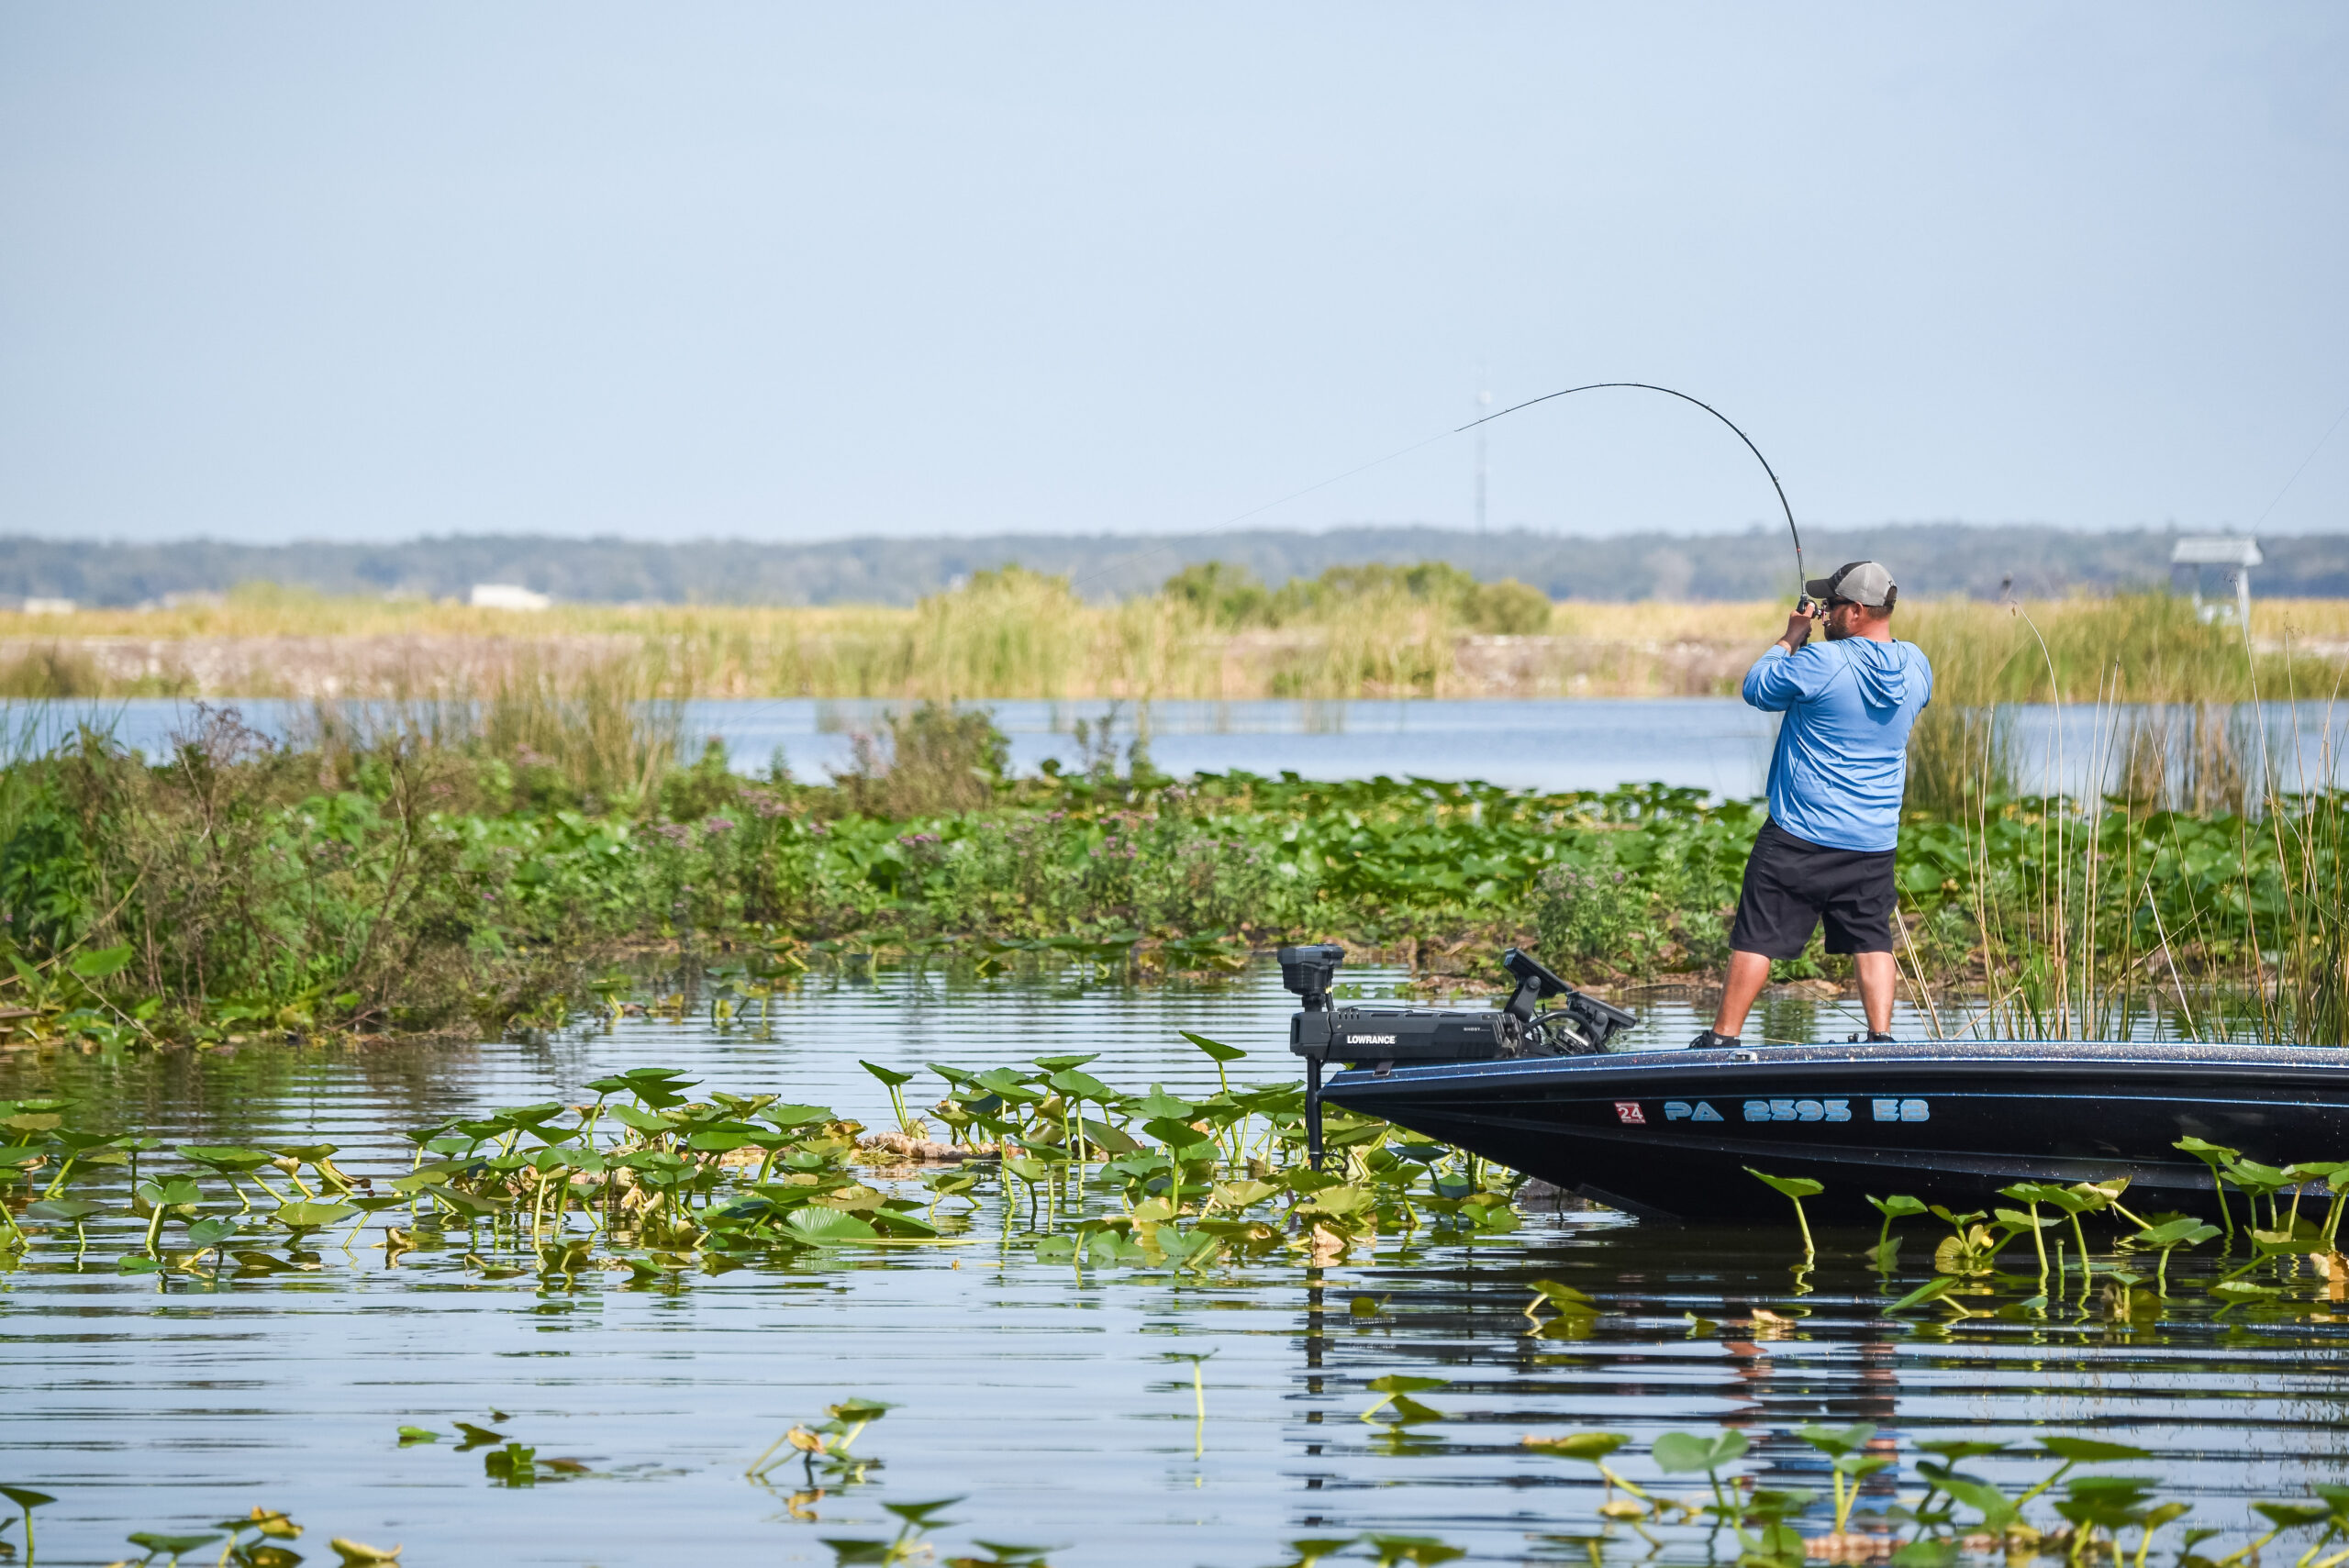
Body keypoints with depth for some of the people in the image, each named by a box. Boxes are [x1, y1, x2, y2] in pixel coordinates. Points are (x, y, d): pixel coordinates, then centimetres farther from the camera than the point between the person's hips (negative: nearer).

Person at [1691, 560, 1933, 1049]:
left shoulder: (1819, 663, -18)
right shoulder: (1916, 667, 1)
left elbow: (1757, 689, -4)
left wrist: (1790, 639, 11)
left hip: (1800, 836, -5)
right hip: (1874, 839, 5)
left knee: (1756, 937, 3)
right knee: (1872, 940, 11)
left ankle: (1723, 1036, 7)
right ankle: (1882, 1036, 1)